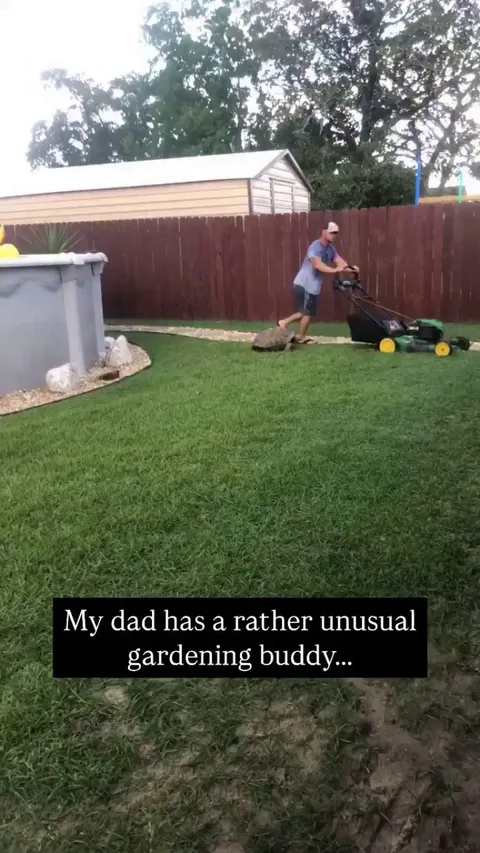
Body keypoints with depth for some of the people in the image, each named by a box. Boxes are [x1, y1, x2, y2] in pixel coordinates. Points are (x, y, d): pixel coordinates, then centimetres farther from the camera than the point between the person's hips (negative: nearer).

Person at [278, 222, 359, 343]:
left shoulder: (330, 249, 9)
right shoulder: (315, 247, -20)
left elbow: (339, 261, -3)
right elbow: (317, 264, -35)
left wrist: (351, 267, -22)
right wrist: (334, 270, -47)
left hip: (313, 285, 9)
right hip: (304, 284, -9)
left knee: (306, 312, 14)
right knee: (307, 312, 1)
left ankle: (284, 322, 23)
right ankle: (302, 337, 17)